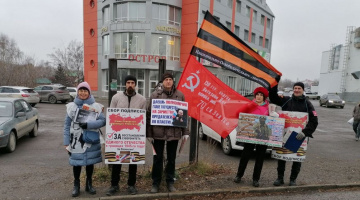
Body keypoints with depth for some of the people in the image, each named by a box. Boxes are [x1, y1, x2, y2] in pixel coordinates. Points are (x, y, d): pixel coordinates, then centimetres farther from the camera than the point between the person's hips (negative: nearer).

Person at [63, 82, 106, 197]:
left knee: (90, 162, 12)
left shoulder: (96, 106, -2)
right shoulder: (71, 106, 0)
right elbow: (67, 125, 1)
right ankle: (76, 185, 28)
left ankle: (89, 184, 31)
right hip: (76, 141, 0)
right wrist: (66, 143, -2)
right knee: (76, 163, 7)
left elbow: (102, 121, -11)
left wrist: (88, 124, -24)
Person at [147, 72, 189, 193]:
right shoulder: (155, 95, -2)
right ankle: (156, 183, 27)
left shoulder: (180, 95, 3)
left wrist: (185, 132, 2)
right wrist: (149, 133, -5)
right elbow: (149, 115, -2)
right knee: (157, 158, 10)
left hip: (174, 132, 2)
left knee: (172, 158, 14)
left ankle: (170, 182, 31)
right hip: (158, 132, -1)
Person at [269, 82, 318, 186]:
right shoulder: (286, 100, 3)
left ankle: (293, 179, 27)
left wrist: (305, 132, -21)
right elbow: (273, 98, 1)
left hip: (299, 136, 0)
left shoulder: (307, 104, 0)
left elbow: (314, 120, -6)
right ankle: (280, 177, 21)